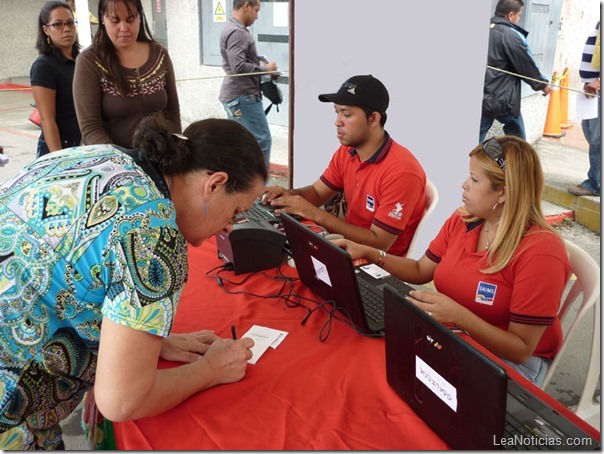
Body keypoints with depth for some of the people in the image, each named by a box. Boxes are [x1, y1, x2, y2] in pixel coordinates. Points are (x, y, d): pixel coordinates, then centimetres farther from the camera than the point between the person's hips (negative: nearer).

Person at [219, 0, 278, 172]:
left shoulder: (232, 28, 15)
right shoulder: (237, 32, -17)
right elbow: (239, 67, -25)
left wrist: (261, 62, 7)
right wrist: (266, 68, -13)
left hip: (235, 95, 11)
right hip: (243, 96, -11)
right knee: (261, 141, -5)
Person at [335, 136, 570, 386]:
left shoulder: (539, 252, -23)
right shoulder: (461, 221, -3)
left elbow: (521, 349, -21)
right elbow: (421, 271, 11)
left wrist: (458, 315, -34)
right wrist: (368, 253, -2)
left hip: (510, 362, -5)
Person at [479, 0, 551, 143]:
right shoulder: (511, 35, -12)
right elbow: (527, 65, -4)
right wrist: (543, 84, 13)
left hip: (480, 99, 6)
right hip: (503, 99, -5)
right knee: (517, 142, 15)